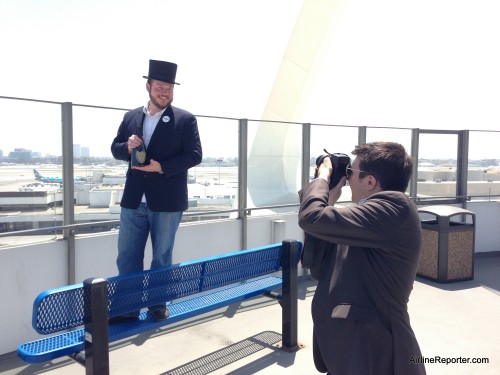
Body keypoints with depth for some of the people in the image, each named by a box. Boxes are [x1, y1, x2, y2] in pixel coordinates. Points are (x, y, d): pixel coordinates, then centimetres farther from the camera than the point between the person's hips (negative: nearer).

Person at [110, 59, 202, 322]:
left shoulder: (185, 120, -3)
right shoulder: (131, 117, 9)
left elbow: (194, 155, -8)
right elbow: (115, 148, 14)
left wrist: (162, 167, -19)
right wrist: (127, 147, -10)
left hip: (167, 202, -3)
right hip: (133, 201, 4)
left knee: (161, 258, 10)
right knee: (127, 257, 9)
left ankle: (158, 305, 27)